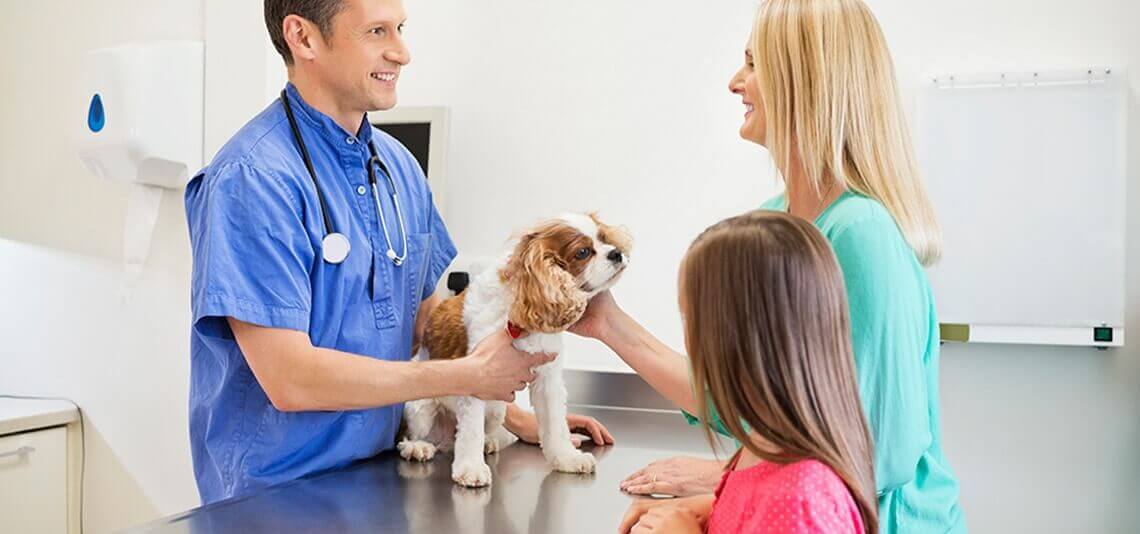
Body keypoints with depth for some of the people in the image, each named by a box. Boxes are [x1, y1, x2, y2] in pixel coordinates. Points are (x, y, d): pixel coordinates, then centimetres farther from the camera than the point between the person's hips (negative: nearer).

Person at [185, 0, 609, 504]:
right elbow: (288, 378, -22)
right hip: (277, 497, -4)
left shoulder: (398, 164, 6)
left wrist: (515, 417, 6)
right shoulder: (252, 178, -18)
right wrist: (471, 375, -15)